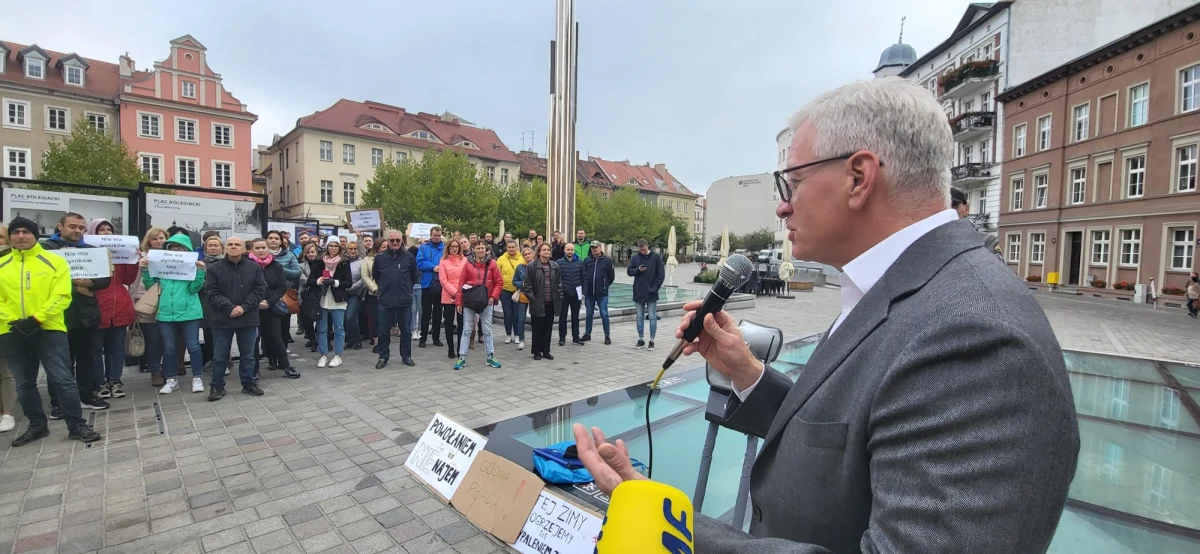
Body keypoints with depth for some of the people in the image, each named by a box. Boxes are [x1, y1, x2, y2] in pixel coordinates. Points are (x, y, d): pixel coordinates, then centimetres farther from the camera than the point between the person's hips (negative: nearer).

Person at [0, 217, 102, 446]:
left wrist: (36, 319, -18)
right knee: (24, 383, 14)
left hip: (49, 329, -4)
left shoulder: (54, 261, -1)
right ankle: (37, 425, 27)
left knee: (63, 379, -4)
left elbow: (61, 296, -9)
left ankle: (77, 426, 4)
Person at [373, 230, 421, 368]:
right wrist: (385, 287, 14)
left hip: (405, 300, 0)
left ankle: (406, 355, 22)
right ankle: (383, 356, 22)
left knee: (406, 330, 9)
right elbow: (375, 276, 13)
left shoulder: (409, 257, -3)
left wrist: (404, 287, 10)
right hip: (385, 300, 0)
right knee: (384, 331, 9)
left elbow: (415, 276, 8)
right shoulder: (380, 257, -1)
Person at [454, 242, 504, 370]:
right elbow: (462, 284, 1)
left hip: (486, 302, 0)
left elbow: (499, 282, 1)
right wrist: (459, 301, -2)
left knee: (487, 330, 10)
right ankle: (462, 357, 13)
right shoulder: (468, 264, 0)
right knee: (466, 330, 6)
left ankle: (491, 356, 18)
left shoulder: (491, 263, -1)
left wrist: (493, 296, -9)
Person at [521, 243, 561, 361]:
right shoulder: (531, 266, -6)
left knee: (548, 328, 10)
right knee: (538, 328, 5)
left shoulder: (555, 266, 8)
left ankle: (546, 351, 21)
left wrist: (559, 298, 4)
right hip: (538, 303, -4)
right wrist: (532, 299, -12)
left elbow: (559, 283, 12)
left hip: (551, 303, 4)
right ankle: (537, 351, 17)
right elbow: (527, 285, -7)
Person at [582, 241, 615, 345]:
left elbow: (611, 276, 3)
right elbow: (583, 275, 6)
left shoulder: (607, 260, -4)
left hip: (602, 294, -3)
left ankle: (607, 336, 11)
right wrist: (585, 288, 1)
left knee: (604, 314, 1)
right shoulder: (587, 261, 3)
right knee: (589, 314, 14)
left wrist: (605, 285, 7)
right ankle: (587, 334, 26)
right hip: (589, 293, 3)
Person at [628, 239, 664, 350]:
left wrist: (655, 288, -10)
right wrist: (637, 270, -16)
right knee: (640, 317, 10)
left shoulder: (656, 257, -4)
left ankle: (652, 341, 11)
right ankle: (641, 339, 20)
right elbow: (629, 271, 4)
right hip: (638, 293, 3)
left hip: (651, 293, -3)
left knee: (652, 317, 3)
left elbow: (661, 274, -4)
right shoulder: (635, 257, 3)